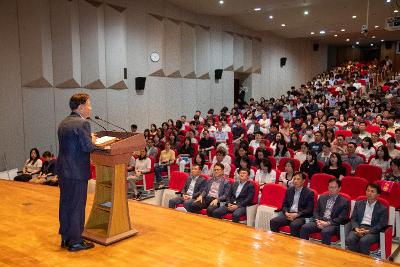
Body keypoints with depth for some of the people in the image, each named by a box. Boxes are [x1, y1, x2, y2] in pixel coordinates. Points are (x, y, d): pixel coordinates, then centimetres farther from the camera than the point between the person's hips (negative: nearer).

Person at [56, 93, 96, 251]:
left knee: (65, 204, 16)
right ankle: (75, 242, 11)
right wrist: (93, 141, -1)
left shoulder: (63, 123, 12)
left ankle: (65, 238, 28)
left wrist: (89, 140, 14)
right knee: (77, 207, 1)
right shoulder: (82, 123, -16)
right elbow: (88, 147, -21)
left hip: (63, 170, 9)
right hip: (77, 172, -9)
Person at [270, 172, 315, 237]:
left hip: (301, 216, -5)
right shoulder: (289, 190, 15)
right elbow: (284, 205, 15)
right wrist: (286, 213, -7)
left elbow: (309, 210, -7)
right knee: (273, 221, -18)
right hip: (288, 214, 5)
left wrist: (296, 214, -17)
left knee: (294, 225, -37)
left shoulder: (309, 193, -1)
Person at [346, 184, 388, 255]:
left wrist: (367, 231, -15)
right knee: (349, 239, -28)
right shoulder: (358, 203, 16)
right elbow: (353, 218, 12)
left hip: (372, 231, -3)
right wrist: (356, 228, -9)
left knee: (363, 241, -34)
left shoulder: (382, 208, 6)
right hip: (358, 228, 3)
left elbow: (381, 225, -2)